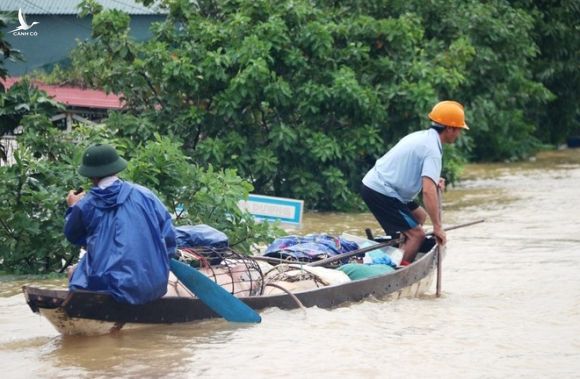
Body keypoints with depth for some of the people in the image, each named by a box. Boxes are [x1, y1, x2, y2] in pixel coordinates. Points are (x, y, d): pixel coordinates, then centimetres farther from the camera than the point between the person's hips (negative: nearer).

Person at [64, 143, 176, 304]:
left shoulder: (85, 205, 0)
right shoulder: (143, 195, 4)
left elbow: (73, 236, 21)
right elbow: (168, 235, 7)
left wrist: (73, 208, 39)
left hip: (111, 288, -3)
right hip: (153, 286, 3)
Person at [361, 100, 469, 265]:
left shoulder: (421, 136, 12)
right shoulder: (433, 150, -17)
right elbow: (428, 191, -27)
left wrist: (433, 180, 11)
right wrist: (437, 227, -24)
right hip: (381, 191, -10)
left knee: (420, 215, 24)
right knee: (416, 234, -11)